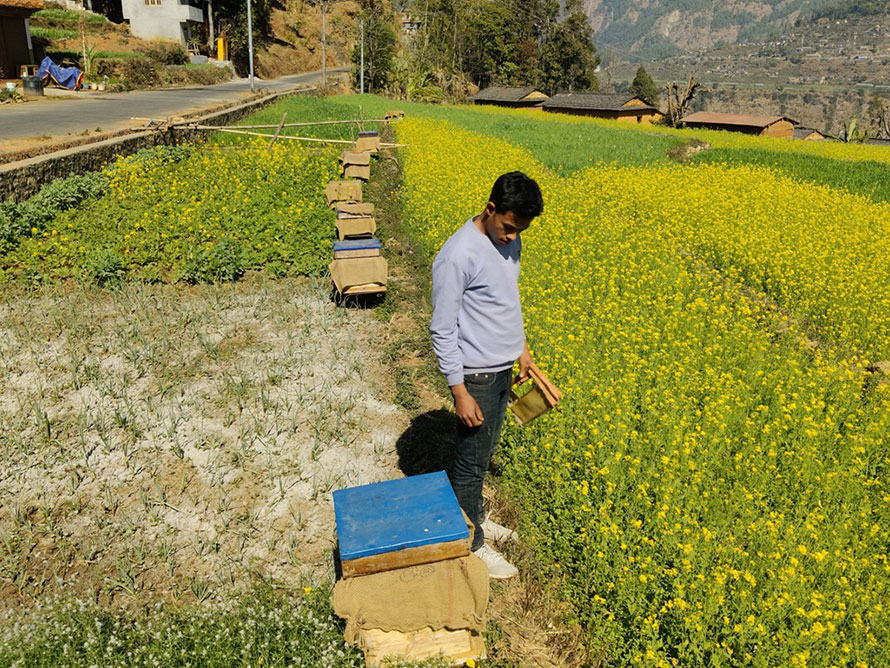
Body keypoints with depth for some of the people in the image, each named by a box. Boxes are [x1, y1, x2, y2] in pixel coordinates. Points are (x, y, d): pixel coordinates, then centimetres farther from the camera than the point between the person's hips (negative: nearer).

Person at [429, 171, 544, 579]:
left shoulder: (509, 242, 2)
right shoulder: (457, 256, -24)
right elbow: (442, 330, -20)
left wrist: (521, 346, 21)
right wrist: (459, 393, -20)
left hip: (503, 369, 8)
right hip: (476, 376, -8)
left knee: (484, 452, 23)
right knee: (470, 462, 8)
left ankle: (474, 517, 43)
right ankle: (471, 543, 26)